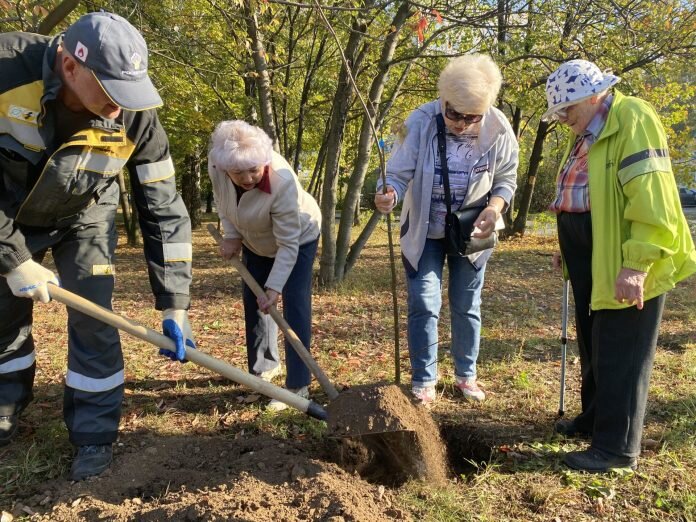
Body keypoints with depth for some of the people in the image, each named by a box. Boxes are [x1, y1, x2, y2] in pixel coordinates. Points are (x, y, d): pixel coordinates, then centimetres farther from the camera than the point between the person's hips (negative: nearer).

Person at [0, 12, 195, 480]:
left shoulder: (136, 117, -30)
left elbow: (164, 209, -22)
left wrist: (174, 304, -23)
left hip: (84, 218, 0)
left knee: (93, 318, -8)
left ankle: (95, 435, 9)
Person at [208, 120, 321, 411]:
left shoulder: (282, 183, -42)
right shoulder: (217, 165, -28)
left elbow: (288, 244, -35)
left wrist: (275, 287, -38)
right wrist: (231, 235, -12)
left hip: (298, 237, -6)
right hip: (255, 240, 6)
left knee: (294, 305, -12)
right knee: (253, 300, 11)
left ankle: (298, 385, -6)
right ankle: (264, 366, 29)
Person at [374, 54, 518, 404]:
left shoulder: (499, 131, -16)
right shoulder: (420, 122, -22)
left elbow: (506, 180, -2)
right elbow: (399, 173, -19)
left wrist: (495, 207, -22)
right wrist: (388, 194, -41)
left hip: (472, 231, 2)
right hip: (424, 231, -2)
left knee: (467, 306, 14)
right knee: (424, 305, -3)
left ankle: (466, 374, 33)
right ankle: (423, 381, 15)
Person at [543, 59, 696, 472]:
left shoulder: (633, 120, -15)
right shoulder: (587, 133, 15)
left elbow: (650, 197, -24)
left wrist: (637, 263, -29)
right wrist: (570, 251, 21)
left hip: (625, 266, -9)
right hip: (592, 262, 9)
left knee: (620, 354, -2)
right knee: (594, 347, 18)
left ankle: (617, 446, 8)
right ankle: (596, 418, 34)